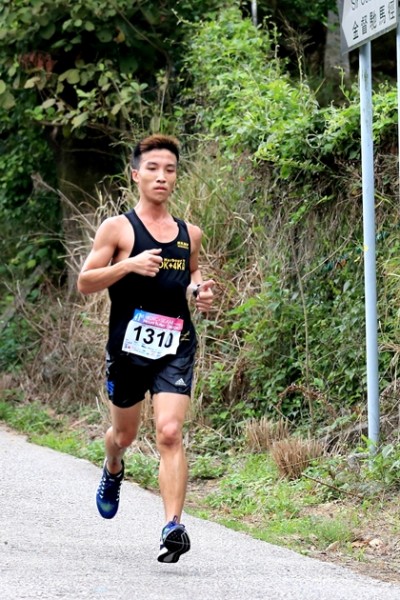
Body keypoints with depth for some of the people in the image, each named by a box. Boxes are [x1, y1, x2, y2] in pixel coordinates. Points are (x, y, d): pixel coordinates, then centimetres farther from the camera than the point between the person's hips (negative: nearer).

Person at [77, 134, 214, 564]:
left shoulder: (190, 234, 10)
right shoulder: (117, 228, -1)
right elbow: (84, 282, -4)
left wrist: (199, 292, 6)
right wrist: (129, 264, -19)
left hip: (176, 347, 1)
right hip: (128, 343, -1)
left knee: (169, 433, -16)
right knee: (125, 433, 18)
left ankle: (173, 527, -22)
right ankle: (112, 471, 54)